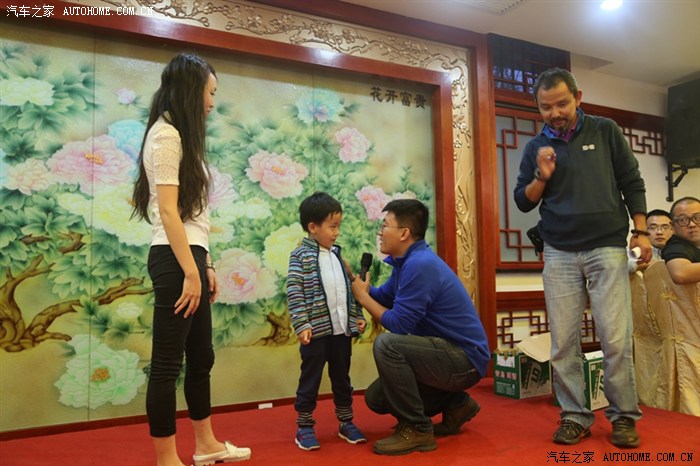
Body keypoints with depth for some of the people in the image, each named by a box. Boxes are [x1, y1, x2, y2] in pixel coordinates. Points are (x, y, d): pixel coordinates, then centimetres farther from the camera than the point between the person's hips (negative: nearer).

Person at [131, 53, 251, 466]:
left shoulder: (182, 136, 18)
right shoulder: (165, 135, -9)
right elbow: (168, 211, -16)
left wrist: (206, 265, 11)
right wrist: (191, 272, -19)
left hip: (190, 256, 10)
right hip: (174, 260, -10)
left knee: (201, 357, 16)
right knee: (168, 362, -1)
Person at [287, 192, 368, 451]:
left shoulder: (336, 253, 12)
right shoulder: (301, 255, -7)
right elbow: (294, 293, -13)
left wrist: (358, 316, 13)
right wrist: (302, 325, -19)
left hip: (342, 329, 6)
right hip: (317, 330, -6)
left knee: (342, 378, 16)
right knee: (310, 380, 6)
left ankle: (346, 423, 29)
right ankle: (304, 427, 19)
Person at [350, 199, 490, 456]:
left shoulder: (420, 264, -25)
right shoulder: (407, 261, 6)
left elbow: (398, 324, -25)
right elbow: (382, 298, 13)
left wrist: (363, 297, -11)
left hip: (466, 359, -10)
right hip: (448, 353, 10)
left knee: (386, 344, -29)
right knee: (376, 398, 9)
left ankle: (417, 430, -13)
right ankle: (456, 404, 19)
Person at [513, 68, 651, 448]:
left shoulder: (605, 131, 6)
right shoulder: (536, 147, 9)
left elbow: (632, 183, 7)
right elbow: (523, 202, 9)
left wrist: (640, 231, -1)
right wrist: (541, 178, -9)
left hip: (607, 247, -1)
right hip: (559, 254, 2)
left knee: (616, 338, -5)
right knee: (563, 342, -1)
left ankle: (624, 416, 10)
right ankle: (574, 416, 10)